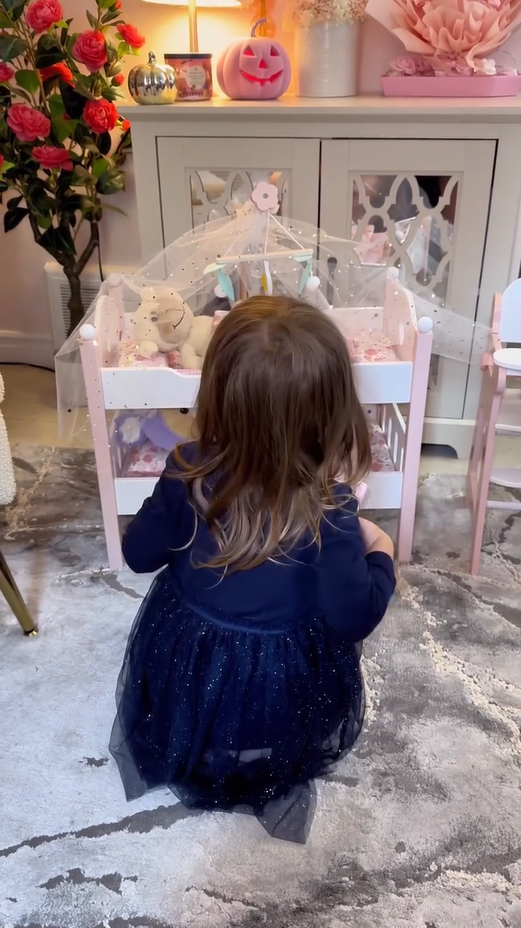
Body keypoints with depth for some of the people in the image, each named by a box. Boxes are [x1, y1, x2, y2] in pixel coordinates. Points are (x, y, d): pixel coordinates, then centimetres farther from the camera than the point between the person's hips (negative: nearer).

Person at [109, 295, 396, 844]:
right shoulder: (328, 511, -31)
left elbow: (139, 554, -8)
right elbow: (355, 619, -21)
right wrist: (379, 554, -4)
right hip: (281, 704, -1)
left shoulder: (189, 474, -23)